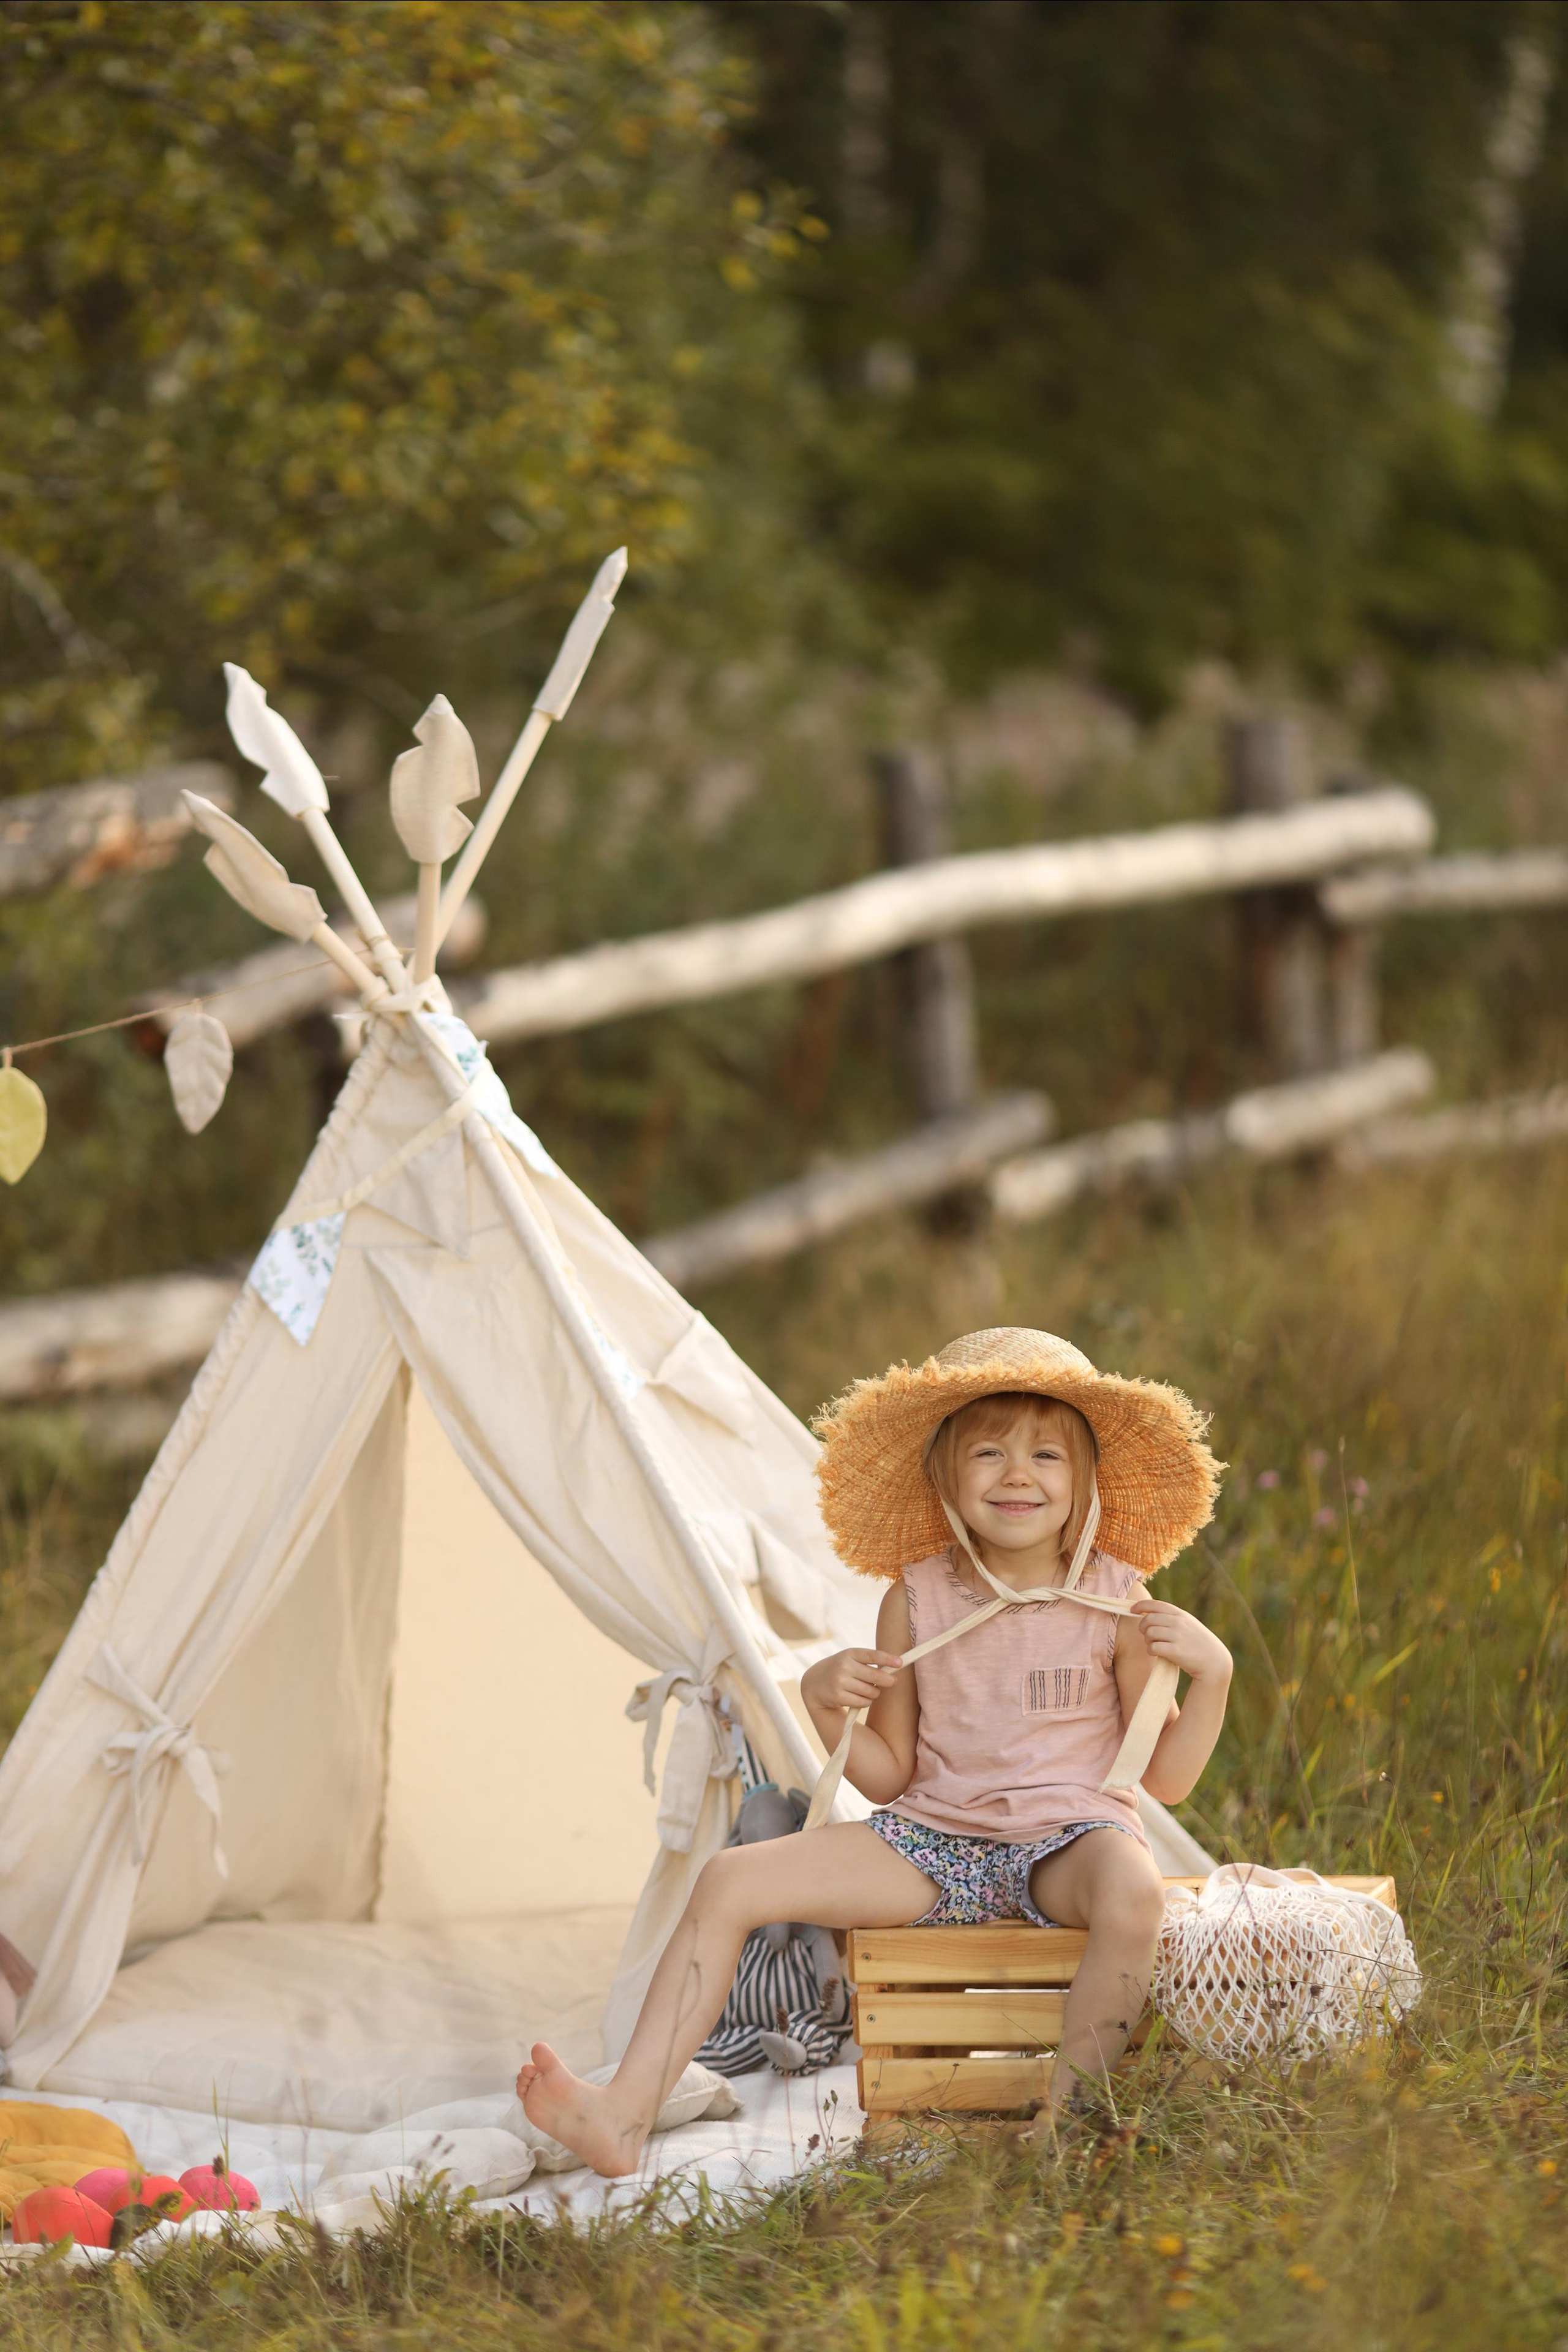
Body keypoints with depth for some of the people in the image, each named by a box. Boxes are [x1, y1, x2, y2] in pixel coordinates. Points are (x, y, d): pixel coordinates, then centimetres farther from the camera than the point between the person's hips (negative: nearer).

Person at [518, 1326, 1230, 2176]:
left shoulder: (1116, 1603, -3)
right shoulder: (916, 1603, 3)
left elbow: (1166, 1779, 0)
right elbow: (889, 1780, 8)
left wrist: (1212, 1674, -13)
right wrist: (829, 1710, -9)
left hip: (1068, 1837, -3)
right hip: (933, 1841, 3)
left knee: (1132, 1891, -41)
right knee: (729, 1880, -13)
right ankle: (624, 2115, -20)